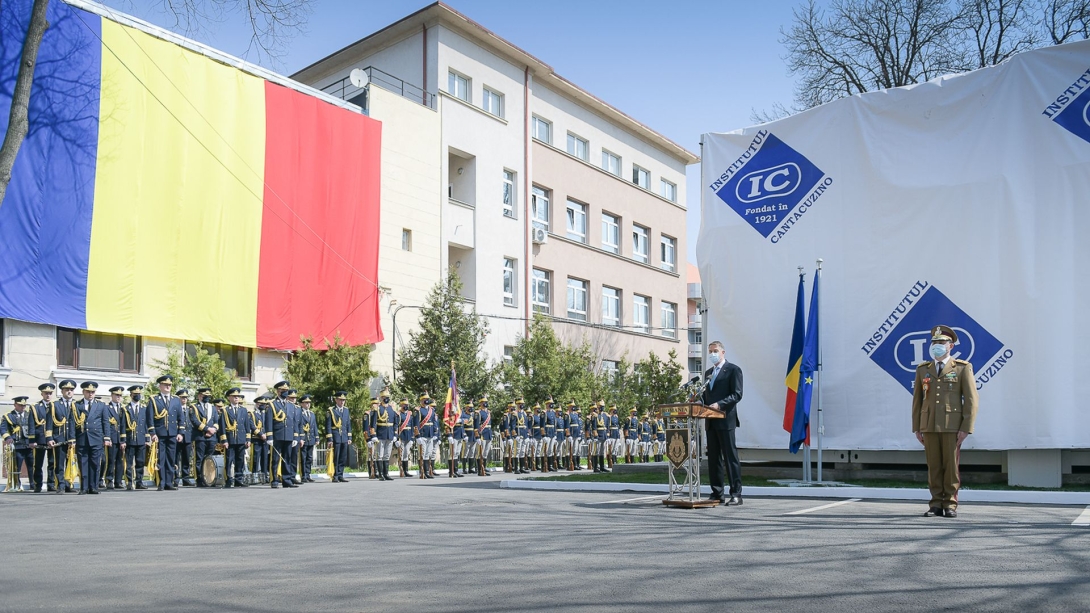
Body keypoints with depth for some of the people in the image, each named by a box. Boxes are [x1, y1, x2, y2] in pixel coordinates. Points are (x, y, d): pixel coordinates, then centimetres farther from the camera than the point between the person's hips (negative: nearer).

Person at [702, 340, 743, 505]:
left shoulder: (733, 370, -2)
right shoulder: (708, 373, 21)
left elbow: (737, 394, -10)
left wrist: (719, 404, -22)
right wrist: (700, 403, 1)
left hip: (725, 419, -7)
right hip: (710, 421, 7)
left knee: (730, 457, -6)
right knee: (713, 458, 8)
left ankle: (736, 494, -3)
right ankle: (717, 493, 12)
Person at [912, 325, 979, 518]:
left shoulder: (963, 368, 0)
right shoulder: (923, 370, 11)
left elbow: (971, 400, -4)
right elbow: (917, 400, 11)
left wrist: (966, 428, -11)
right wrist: (917, 428, 5)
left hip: (952, 426, -3)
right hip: (929, 425, 3)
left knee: (951, 466, -1)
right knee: (933, 466, 4)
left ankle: (950, 505, 7)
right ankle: (936, 505, 8)